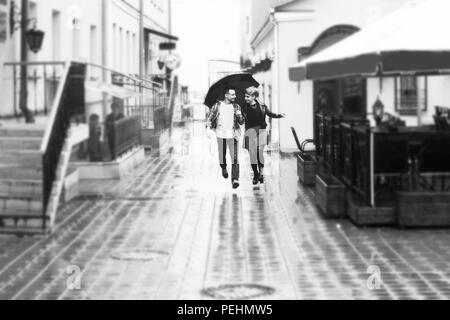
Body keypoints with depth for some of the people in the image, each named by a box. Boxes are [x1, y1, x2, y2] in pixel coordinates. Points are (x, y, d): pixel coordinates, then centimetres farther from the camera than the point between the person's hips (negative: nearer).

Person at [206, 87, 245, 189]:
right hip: (220, 134, 0)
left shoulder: (236, 107, 5)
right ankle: (224, 168, 44)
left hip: (232, 135, 0)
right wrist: (208, 128, -4)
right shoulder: (217, 106, 2)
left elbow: (241, 122, 6)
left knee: (235, 157, -11)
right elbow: (210, 118, 9)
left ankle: (235, 179, -14)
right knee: (222, 156, 12)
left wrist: (239, 115, -14)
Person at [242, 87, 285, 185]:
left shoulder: (262, 106, 4)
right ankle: (255, 174, 8)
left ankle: (261, 173, -2)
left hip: (261, 130, -1)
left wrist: (279, 115, 2)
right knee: (252, 153, -1)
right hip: (250, 131, 1)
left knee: (260, 151, -10)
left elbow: (270, 114, 13)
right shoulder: (245, 108, 6)